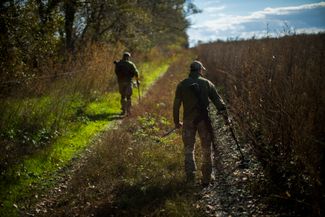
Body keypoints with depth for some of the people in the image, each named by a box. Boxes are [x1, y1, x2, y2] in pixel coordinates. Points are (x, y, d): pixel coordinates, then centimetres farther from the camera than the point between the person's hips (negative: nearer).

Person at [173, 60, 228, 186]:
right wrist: (224, 113, 4)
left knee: (189, 149, 12)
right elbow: (217, 100, -1)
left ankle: (190, 177, 4)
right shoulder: (207, 83, 0)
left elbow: (176, 105, 5)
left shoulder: (182, 85, 3)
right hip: (204, 120, -1)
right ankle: (206, 178, 15)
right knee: (206, 150, 10)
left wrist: (176, 121, 14)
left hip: (188, 120, 1)